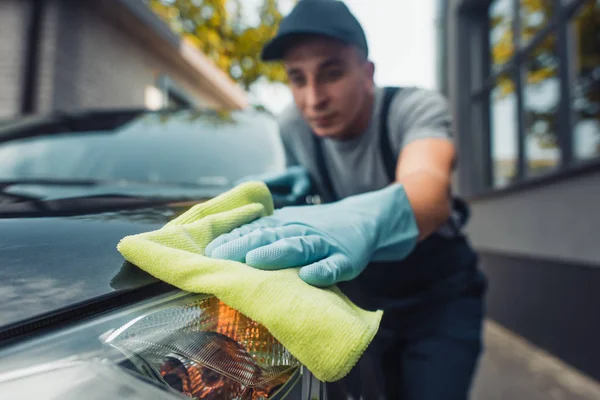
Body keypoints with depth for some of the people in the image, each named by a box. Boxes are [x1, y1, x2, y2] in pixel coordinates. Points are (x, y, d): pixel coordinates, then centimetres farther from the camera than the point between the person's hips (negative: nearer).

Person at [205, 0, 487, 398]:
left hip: (440, 295, -2)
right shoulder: (293, 125, -10)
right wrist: (301, 183, -16)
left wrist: (363, 220, -66)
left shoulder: (418, 107, -23)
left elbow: (430, 189, -45)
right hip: (365, 296, 3)